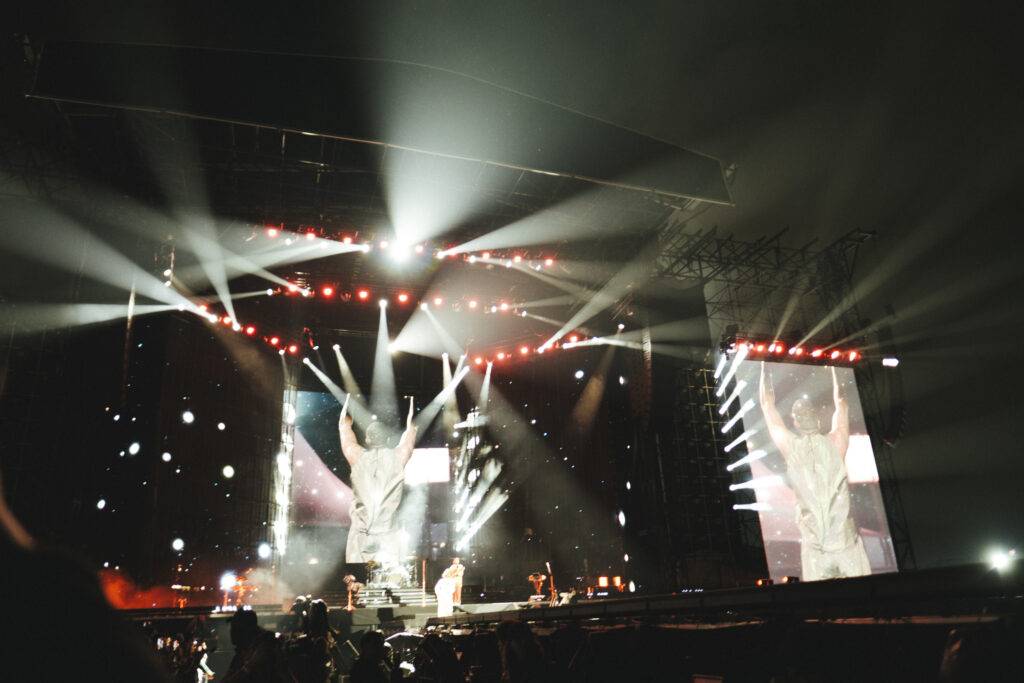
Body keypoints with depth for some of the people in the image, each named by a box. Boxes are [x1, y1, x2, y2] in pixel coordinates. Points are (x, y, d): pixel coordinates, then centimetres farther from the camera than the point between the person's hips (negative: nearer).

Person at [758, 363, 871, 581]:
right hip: (846, 544, 1)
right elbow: (841, 404, 17)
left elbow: (768, 406, 9)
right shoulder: (836, 443, -1)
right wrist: (833, 368, 28)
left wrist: (763, 367, 18)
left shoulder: (791, 447, -3)